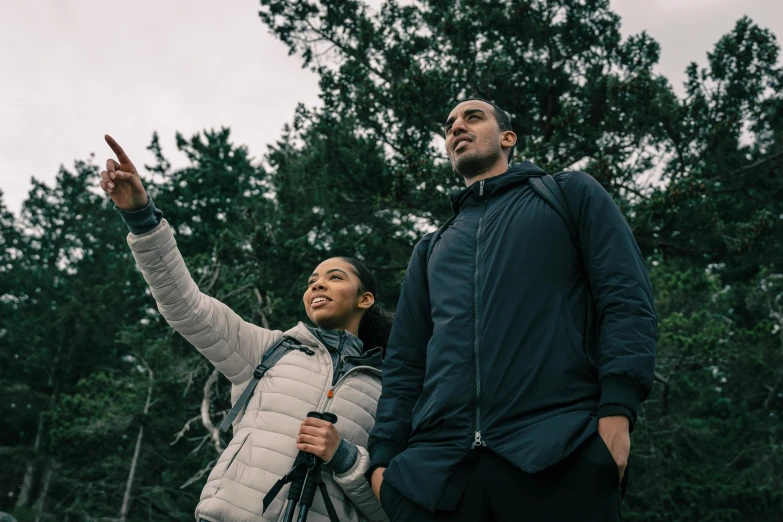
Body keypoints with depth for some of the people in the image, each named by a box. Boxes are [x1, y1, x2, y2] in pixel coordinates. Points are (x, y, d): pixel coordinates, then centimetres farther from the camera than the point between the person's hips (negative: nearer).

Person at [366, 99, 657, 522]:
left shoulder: (572, 195, 16)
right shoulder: (431, 249, 26)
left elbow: (626, 297, 3)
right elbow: (404, 362, 21)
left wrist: (617, 407, -12)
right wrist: (383, 454, 7)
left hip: (559, 452, -3)